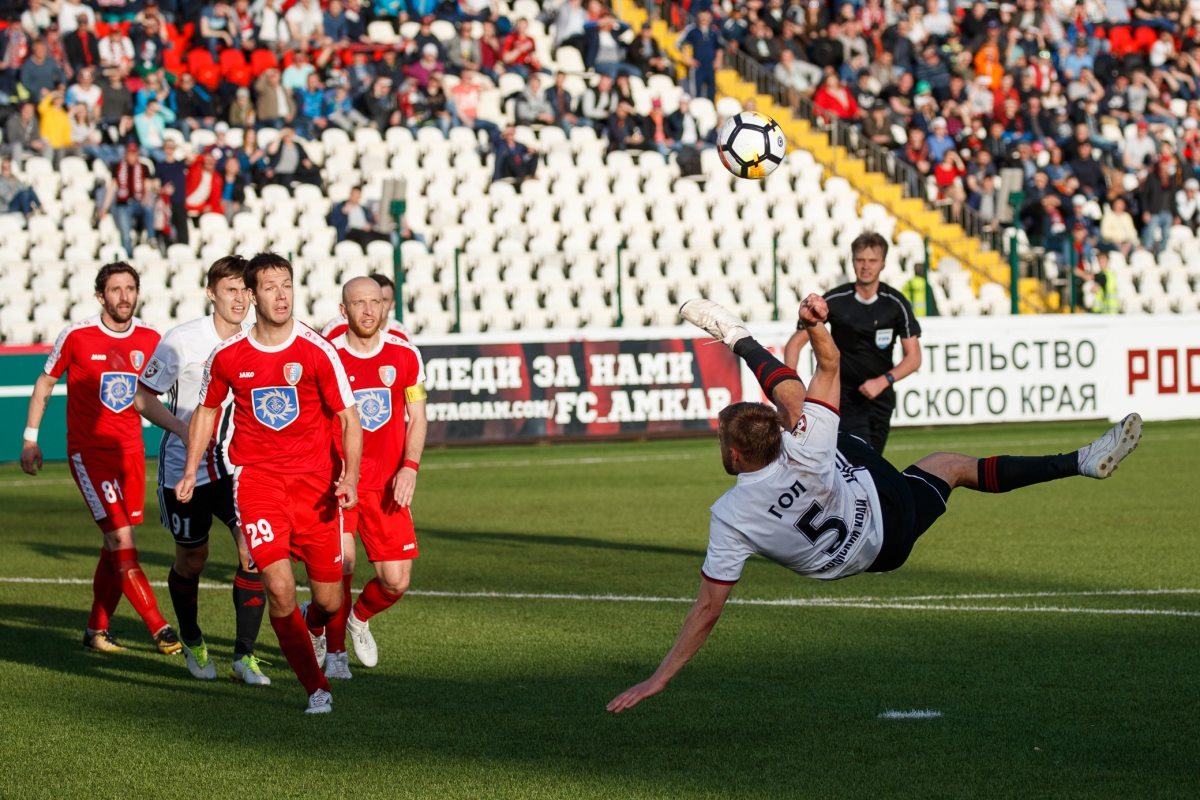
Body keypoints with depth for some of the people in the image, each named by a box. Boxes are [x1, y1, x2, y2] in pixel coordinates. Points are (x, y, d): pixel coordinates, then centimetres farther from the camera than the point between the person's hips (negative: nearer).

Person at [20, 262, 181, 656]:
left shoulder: (150, 339, 1)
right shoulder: (76, 336, -9)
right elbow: (45, 383, 5)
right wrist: (30, 439, 5)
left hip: (130, 451, 4)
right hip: (88, 453, -4)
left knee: (116, 547, 8)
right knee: (122, 542, -13)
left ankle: (97, 628, 21)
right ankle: (160, 629, -14)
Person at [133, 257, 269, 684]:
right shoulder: (182, 340, -12)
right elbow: (143, 398, -6)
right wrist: (185, 429, -20)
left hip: (238, 466, 2)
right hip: (185, 467, -2)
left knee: (254, 552, -14)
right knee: (191, 560, 9)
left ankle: (244, 655, -4)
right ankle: (191, 641, 36)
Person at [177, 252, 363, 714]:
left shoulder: (316, 351, -6)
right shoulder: (227, 356, -1)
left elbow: (348, 416, -2)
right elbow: (207, 411, 16)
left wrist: (350, 475, -15)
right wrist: (190, 472, 9)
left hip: (314, 481, 0)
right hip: (255, 477, 0)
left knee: (328, 600, 3)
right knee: (279, 587, -17)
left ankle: (314, 631, 43)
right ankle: (314, 685, 0)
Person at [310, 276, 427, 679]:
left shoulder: (404, 355, 1)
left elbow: (417, 418, 9)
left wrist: (409, 466, -6)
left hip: (386, 484, 3)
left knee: (395, 582, -2)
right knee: (340, 564, -17)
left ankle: (359, 617, 33)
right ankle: (335, 650, 7)